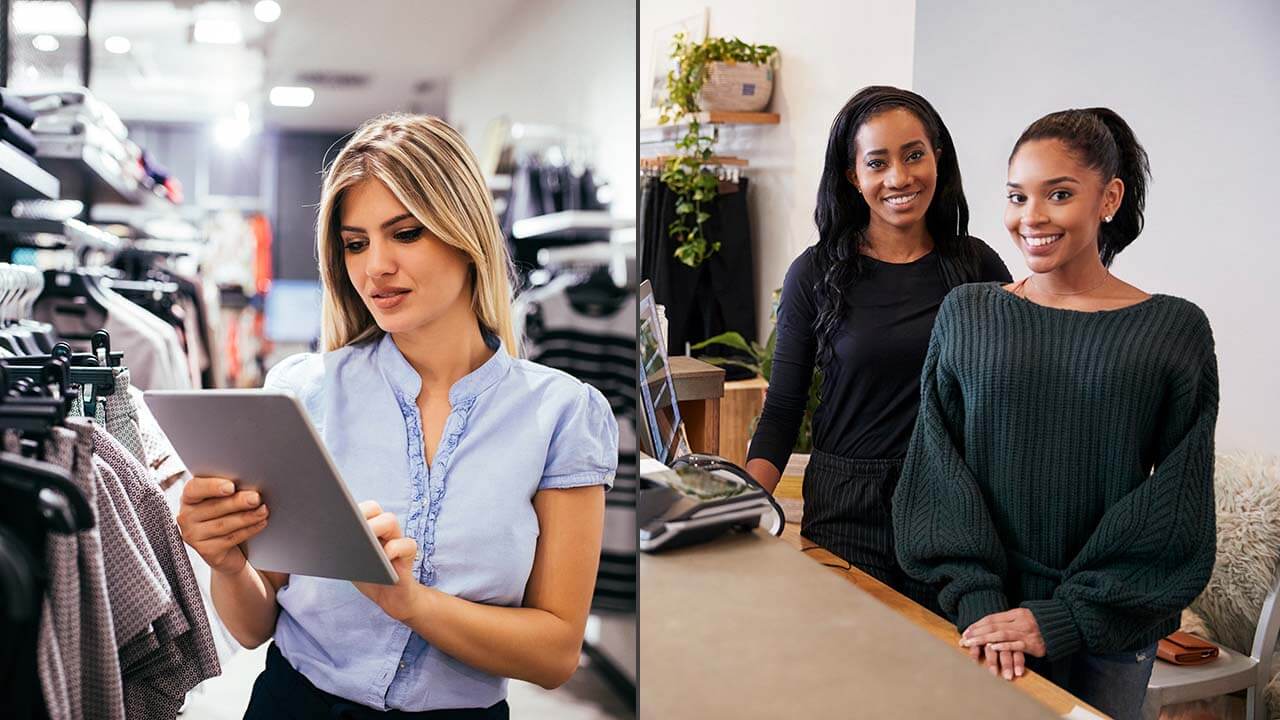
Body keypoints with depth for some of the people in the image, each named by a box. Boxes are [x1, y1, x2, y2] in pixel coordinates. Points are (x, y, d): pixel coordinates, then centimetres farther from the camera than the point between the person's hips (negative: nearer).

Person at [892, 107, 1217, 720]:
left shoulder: (1174, 329, -5)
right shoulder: (966, 313, 0)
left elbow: (1176, 508, -6)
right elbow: (937, 469, -3)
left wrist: (1066, 617, -14)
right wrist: (977, 597, -14)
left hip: (1108, 635, -1)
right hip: (979, 621, 1)